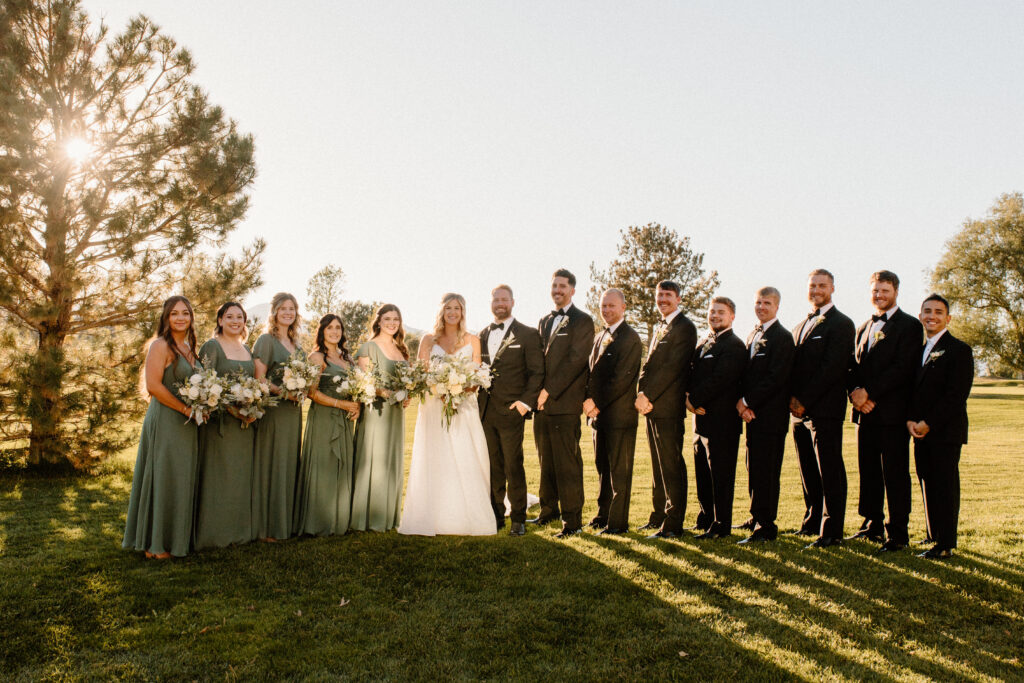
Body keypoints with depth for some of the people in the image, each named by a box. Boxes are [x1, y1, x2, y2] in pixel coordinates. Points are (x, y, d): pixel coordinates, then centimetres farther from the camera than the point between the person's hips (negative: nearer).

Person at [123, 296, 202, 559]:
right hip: (165, 421, -8)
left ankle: (177, 538, 22)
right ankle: (155, 545, 9)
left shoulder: (189, 348, 15)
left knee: (183, 480, 12)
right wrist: (187, 409, -16)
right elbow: (153, 385, -18)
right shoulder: (161, 345, -10)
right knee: (163, 479, -1)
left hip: (186, 424, 8)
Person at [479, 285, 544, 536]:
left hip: (511, 411, -5)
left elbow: (537, 372, -3)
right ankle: (496, 515, 22)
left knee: (513, 467, 0)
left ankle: (518, 519, 11)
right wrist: (476, 400, 6)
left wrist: (526, 401, -13)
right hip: (485, 411, 5)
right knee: (492, 467, 11)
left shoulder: (527, 334, 0)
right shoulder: (482, 335, 15)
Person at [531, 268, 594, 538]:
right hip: (543, 402, 7)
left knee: (567, 463, -4)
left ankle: (573, 520, 4)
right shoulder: (544, 321, 19)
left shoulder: (582, 321, -4)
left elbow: (575, 361, -12)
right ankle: (549, 510, 27)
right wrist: (537, 392, 5)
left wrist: (549, 391, -13)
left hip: (565, 404, -7)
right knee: (546, 462, 14)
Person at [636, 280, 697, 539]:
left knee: (671, 466, -4)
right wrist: (642, 394, -1)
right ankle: (659, 515, 25)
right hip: (652, 405, 9)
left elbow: (672, 367, -17)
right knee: (658, 465, 15)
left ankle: (673, 524, 1)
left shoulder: (685, 328, -9)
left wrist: (648, 396, -17)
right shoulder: (658, 327, 20)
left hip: (669, 406, -9)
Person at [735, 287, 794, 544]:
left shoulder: (782, 337, -10)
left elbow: (776, 378, -18)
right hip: (754, 414, 8)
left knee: (764, 471, -5)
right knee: (755, 470, 13)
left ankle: (765, 527, 2)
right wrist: (742, 402, 1)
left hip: (770, 415, -8)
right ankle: (758, 520, 24)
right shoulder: (753, 335, 17)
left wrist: (747, 402, -14)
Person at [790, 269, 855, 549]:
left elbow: (832, 368, -14)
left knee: (829, 471, -3)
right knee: (808, 470, 12)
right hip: (800, 410, 7)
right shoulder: (801, 326, 20)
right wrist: (793, 399, 3)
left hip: (824, 410, -7)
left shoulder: (841, 324, -4)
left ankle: (831, 531, 2)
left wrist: (804, 400, -14)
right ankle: (812, 521, 23)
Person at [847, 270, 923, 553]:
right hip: (866, 412, 6)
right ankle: (872, 525, 22)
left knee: (895, 473, -2)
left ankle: (898, 533, 6)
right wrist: (855, 391, -7)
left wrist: (868, 391, -16)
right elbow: (854, 364, 13)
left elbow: (903, 368, -14)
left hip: (892, 412, -6)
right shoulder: (864, 327, 18)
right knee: (868, 471, 11)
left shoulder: (909, 325, -3)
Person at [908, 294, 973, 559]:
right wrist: (910, 420, -1)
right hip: (921, 432, 7)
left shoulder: (959, 350, -6)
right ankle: (934, 537, 22)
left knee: (945, 486, -3)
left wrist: (929, 424, -16)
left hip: (946, 431, -6)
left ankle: (945, 545, 3)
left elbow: (957, 395, -13)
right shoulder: (919, 350, 16)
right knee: (928, 486, 11)